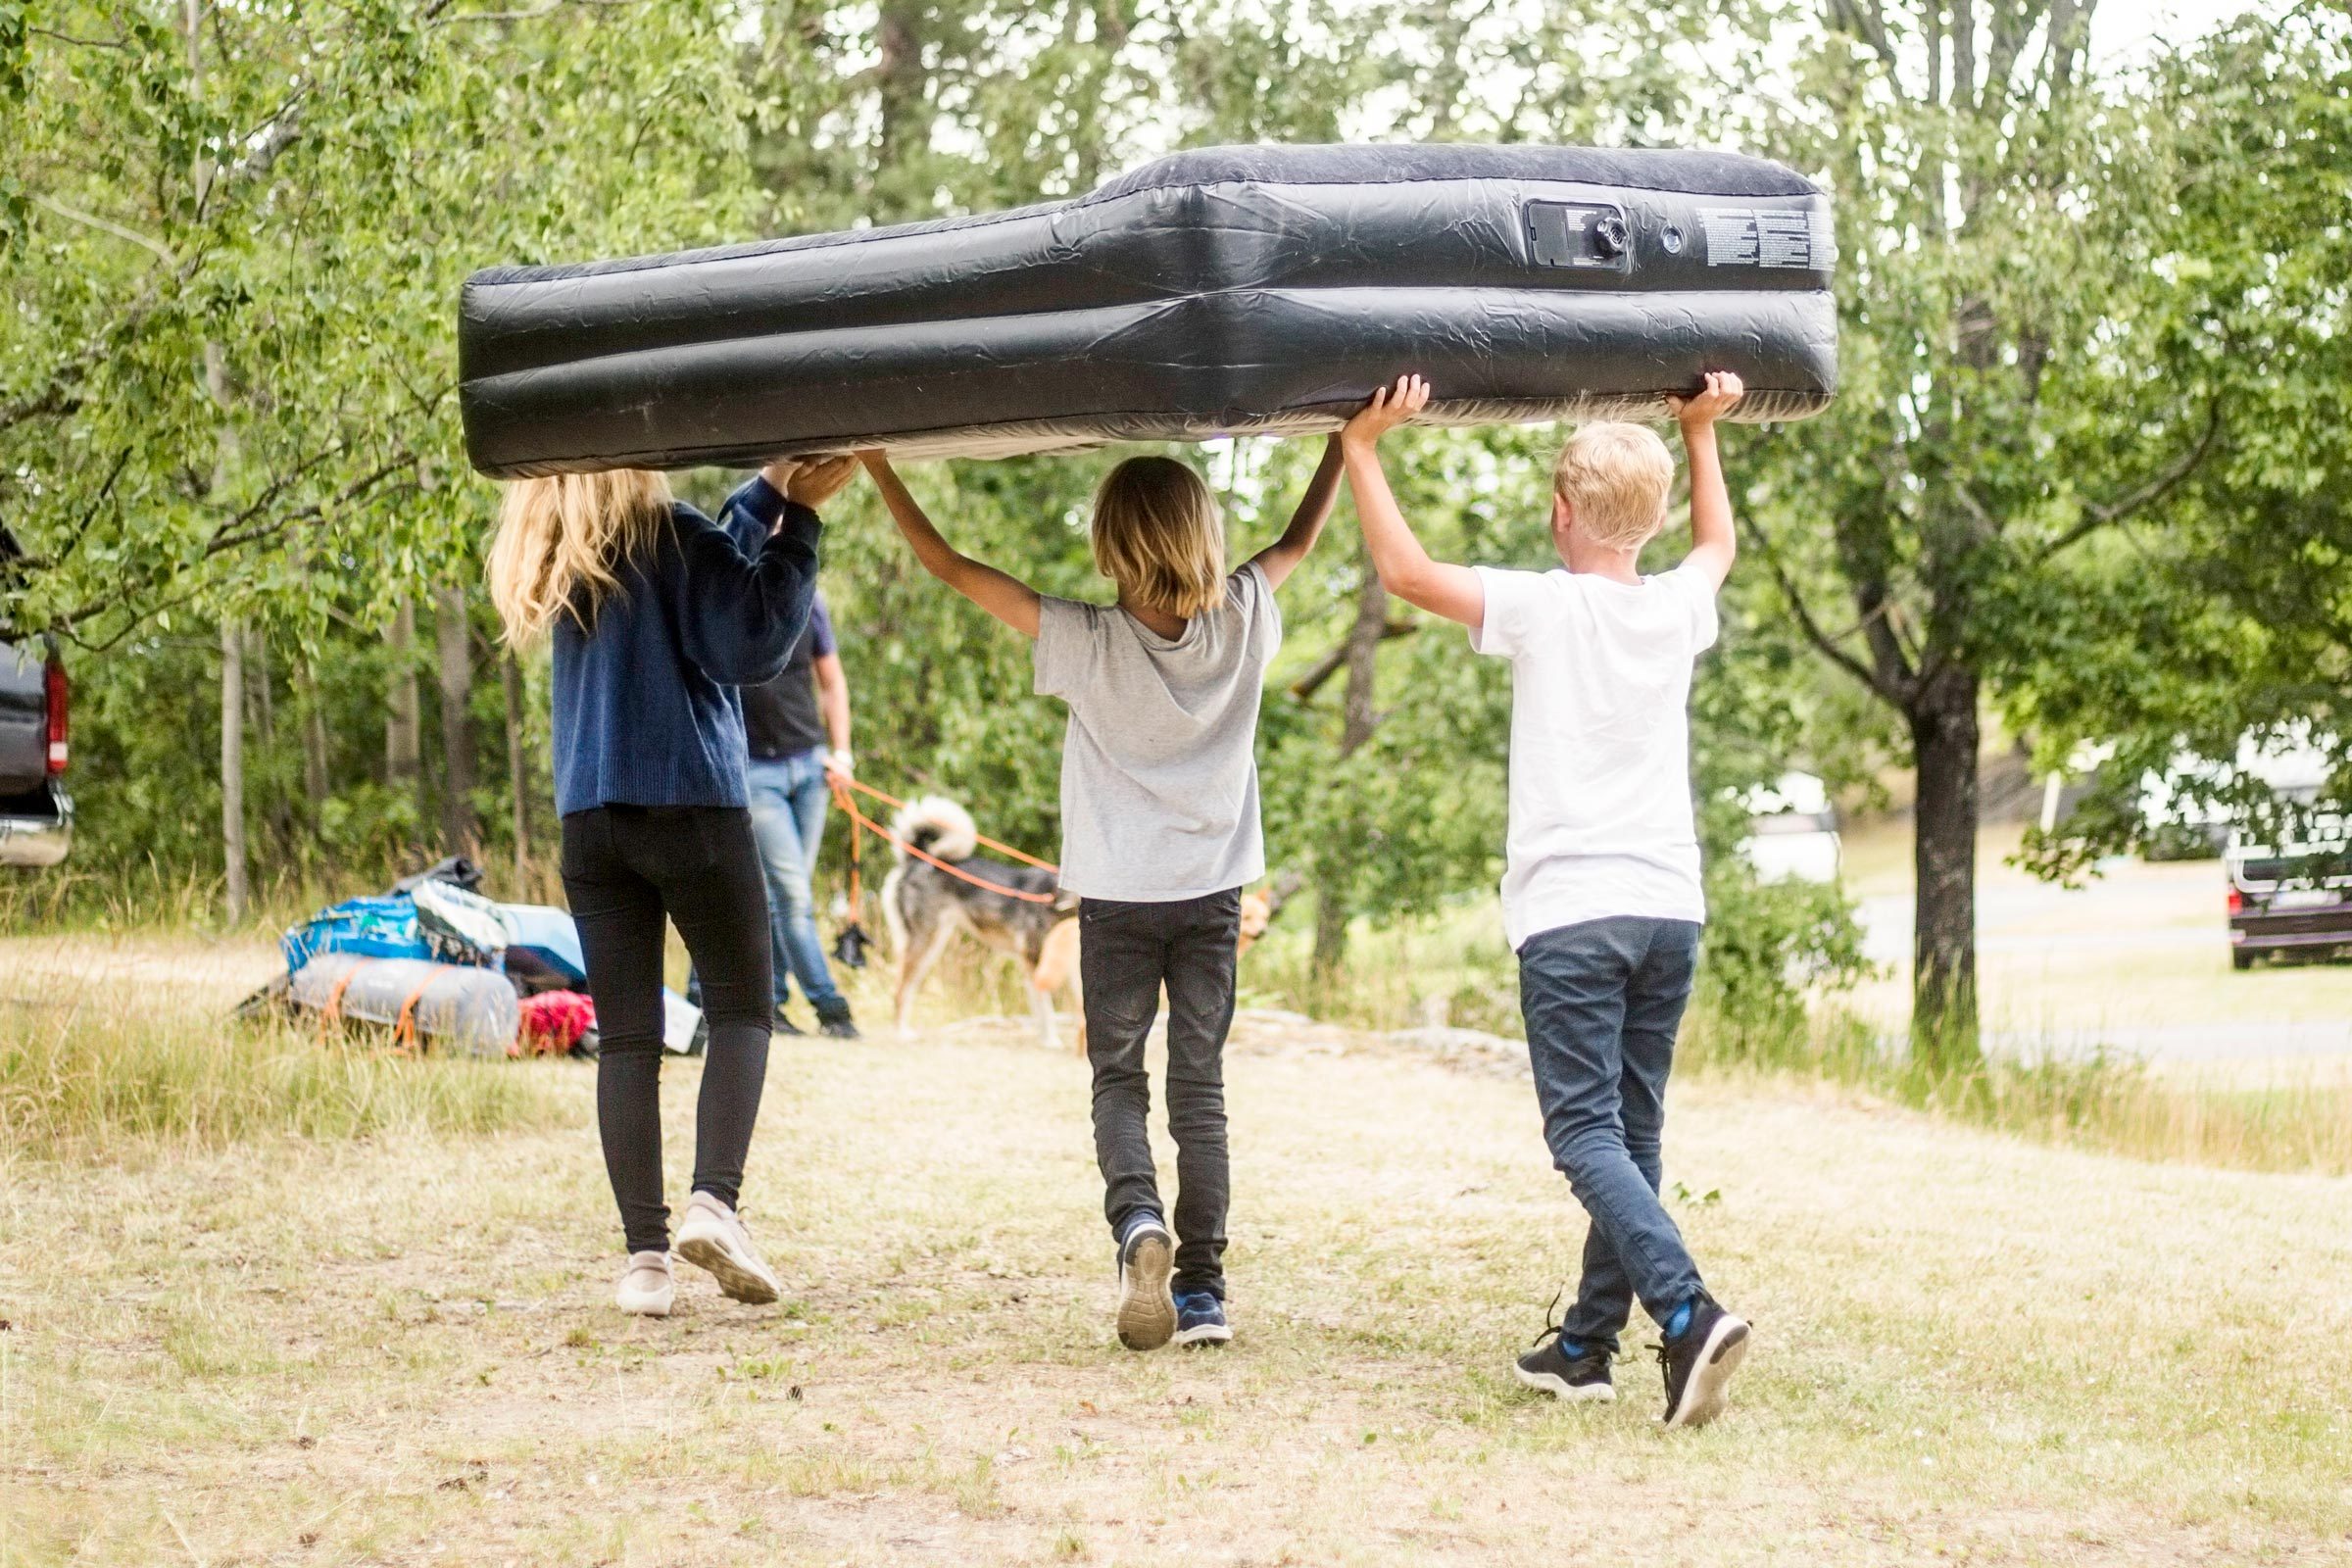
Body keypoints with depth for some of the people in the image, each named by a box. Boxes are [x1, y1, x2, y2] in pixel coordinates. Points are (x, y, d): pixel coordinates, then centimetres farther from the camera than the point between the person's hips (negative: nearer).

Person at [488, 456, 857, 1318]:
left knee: (626, 1037, 6)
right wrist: (797, 520, -11)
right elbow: (749, 645, -14)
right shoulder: (668, 534, -9)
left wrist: (768, 489, 23)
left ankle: (644, 1251, 0)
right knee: (740, 1010, 8)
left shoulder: (553, 556, 11)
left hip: (589, 818, 5)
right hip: (691, 804, -5)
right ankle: (715, 1200, -11)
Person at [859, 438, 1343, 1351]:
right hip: (1214, 892, 2)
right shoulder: (1241, 622, -8)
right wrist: (1345, 443, 21)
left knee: (1117, 1081, 9)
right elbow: (1299, 541, 12)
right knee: (1199, 1088, 9)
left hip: (1117, 898, -2)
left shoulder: (1087, 642, -17)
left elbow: (949, 567, -13)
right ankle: (1203, 1288, 4)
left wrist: (881, 470, -3)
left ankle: (1136, 1219, -19)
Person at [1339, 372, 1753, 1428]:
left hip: (1570, 912, -6)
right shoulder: (1679, 611, 8)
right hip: (1670, 906, 6)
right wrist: (1699, 434, 41)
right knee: (1630, 1132, 13)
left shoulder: (1543, 609, -8)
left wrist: (1361, 448, -1)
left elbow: (1407, 571, -10)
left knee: (1587, 1133, -9)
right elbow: (1718, 542, 31)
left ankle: (1687, 1312, -28)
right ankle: (1587, 1343, 19)